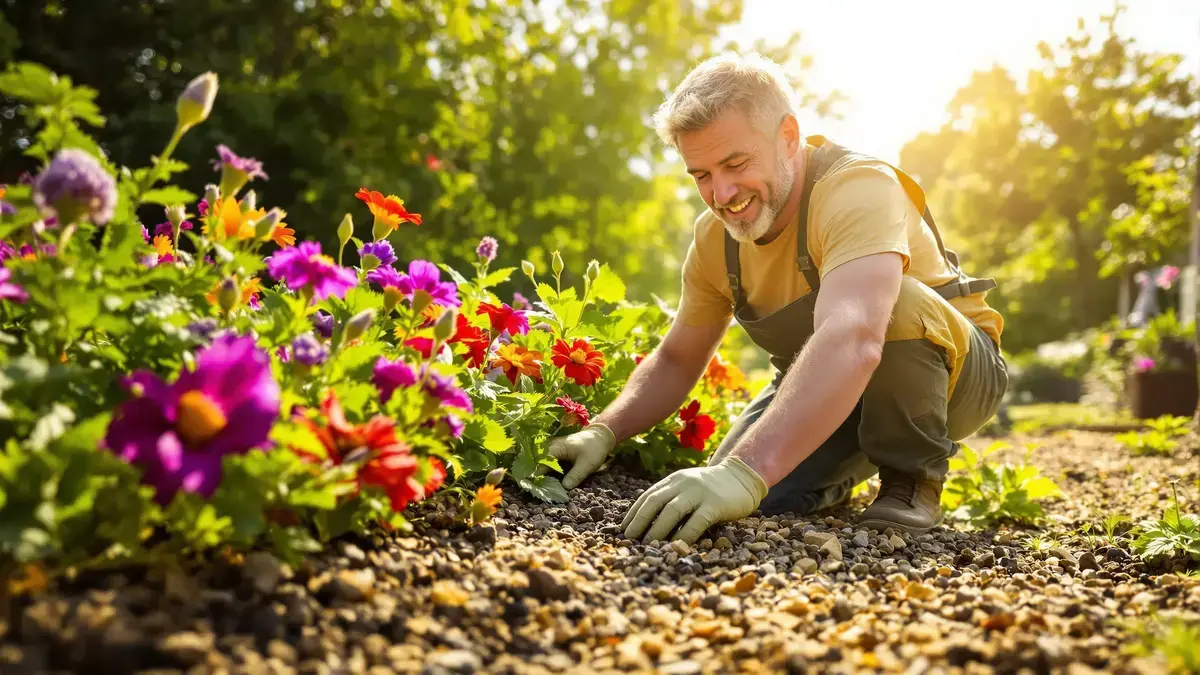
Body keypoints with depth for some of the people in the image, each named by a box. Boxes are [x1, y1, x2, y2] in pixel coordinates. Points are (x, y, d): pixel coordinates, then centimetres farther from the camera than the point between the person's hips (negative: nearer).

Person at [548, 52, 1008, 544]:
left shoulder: (858, 188, -32)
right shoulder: (714, 236, -9)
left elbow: (853, 339, -50)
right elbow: (675, 361, 2)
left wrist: (747, 470, -60)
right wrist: (602, 433, -17)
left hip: (949, 370, -5)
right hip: (825, 390, 6)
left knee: (899, 305, -37)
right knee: (731, 506, -14)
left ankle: (913, 477, -11)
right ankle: (854, 465, 16)